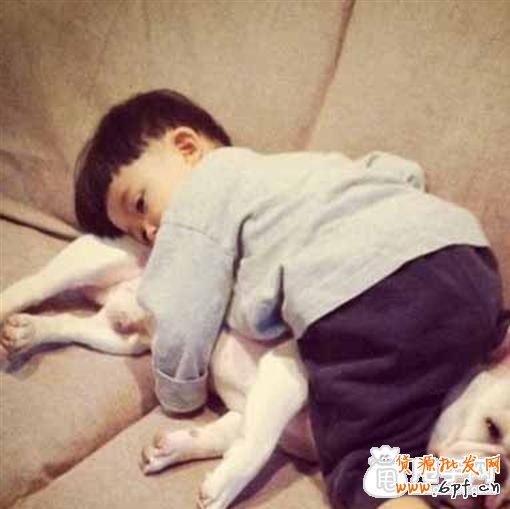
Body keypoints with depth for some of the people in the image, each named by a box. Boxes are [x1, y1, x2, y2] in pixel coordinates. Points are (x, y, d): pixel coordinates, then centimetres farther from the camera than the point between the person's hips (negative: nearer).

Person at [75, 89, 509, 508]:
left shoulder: (200, 193, 15)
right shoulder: (292, 166, 38)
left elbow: (182, 323, 9)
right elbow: (403, 170, 35)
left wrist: (180, 396, 26)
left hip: (364, 295, -8)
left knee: (365, 471, -7)